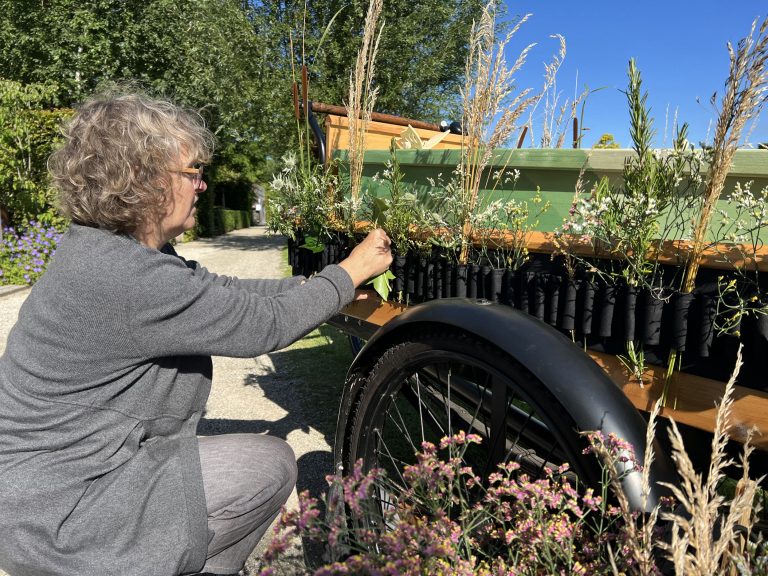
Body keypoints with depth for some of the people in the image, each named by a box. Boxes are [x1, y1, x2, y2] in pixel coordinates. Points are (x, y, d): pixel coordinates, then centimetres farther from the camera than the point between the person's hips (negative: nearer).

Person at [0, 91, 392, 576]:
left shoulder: (115, 249, 0)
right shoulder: (121, 276, -30)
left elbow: (224, 292, 7)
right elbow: (264, 326, -25)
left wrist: (315, 285, 6)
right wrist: (351, 272, -12)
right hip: (57, 513, -9)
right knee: (273, 464, -7)